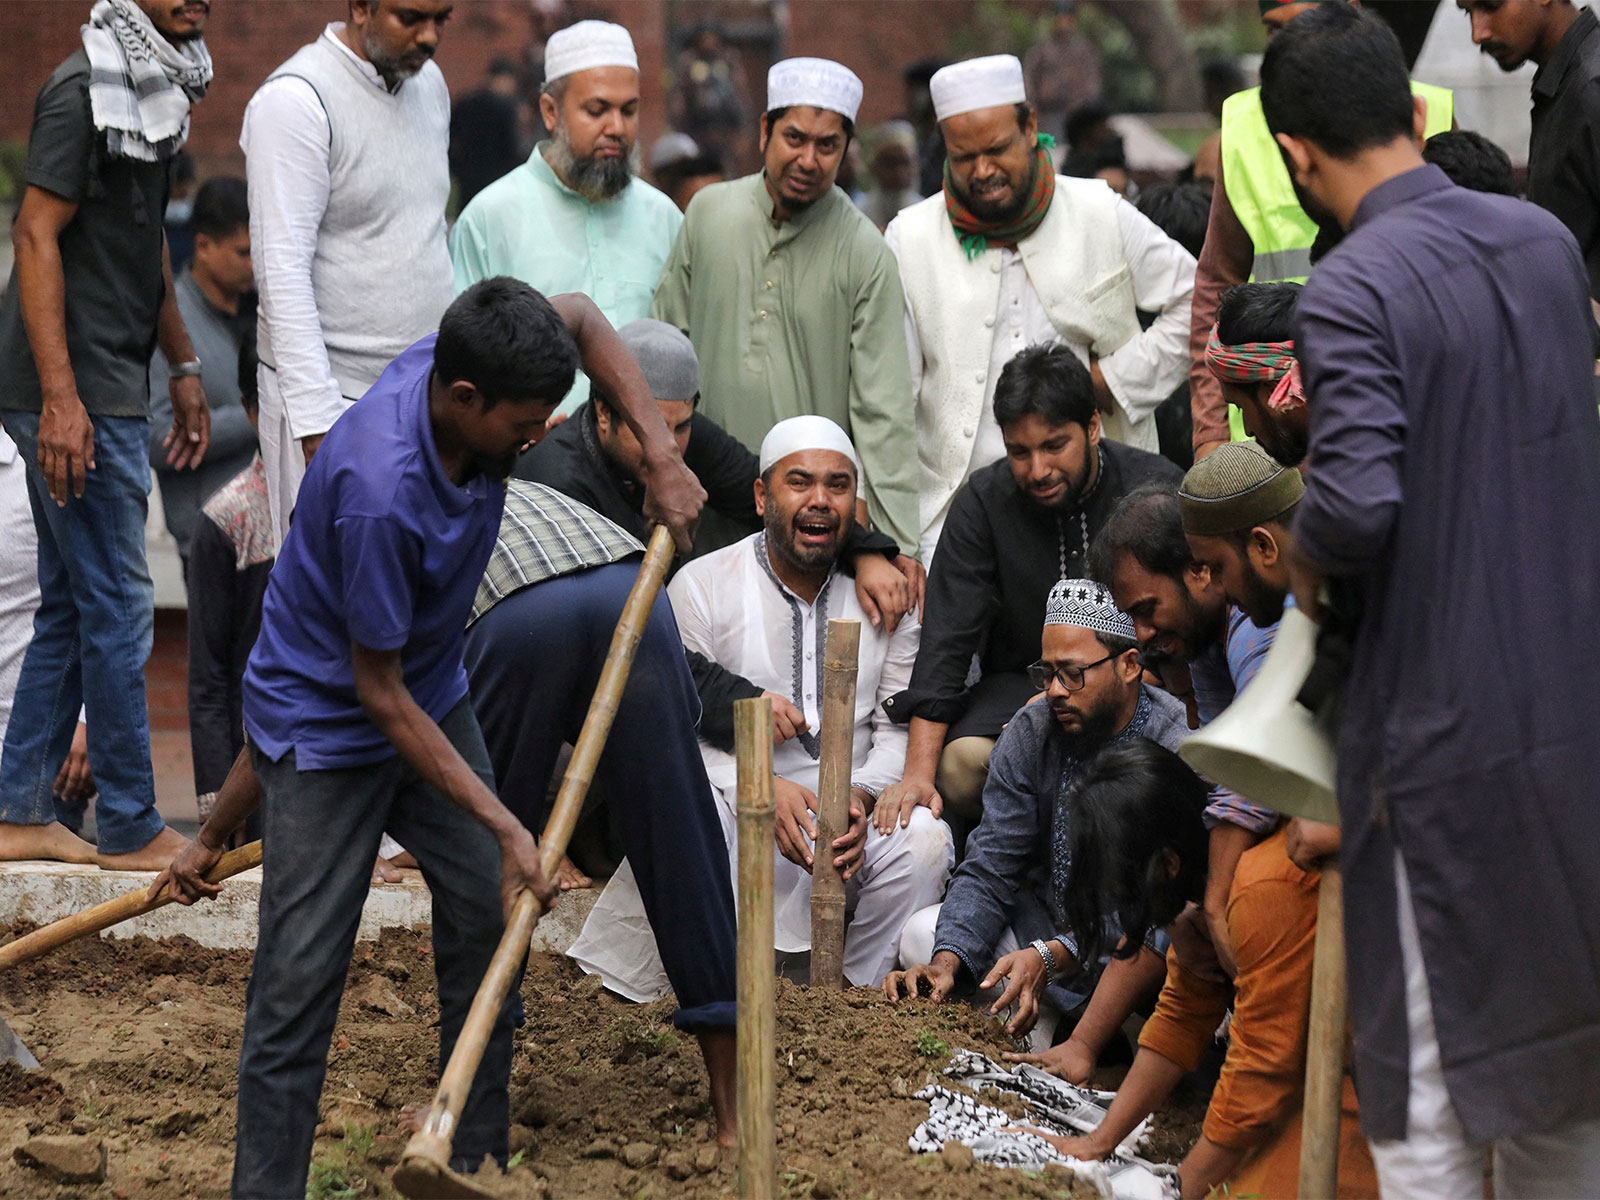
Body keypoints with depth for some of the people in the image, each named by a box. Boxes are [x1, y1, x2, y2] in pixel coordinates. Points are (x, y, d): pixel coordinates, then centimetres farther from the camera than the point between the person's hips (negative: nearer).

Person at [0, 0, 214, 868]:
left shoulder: (155, 88, 15)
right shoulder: (83, 89, -14)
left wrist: (183, 365, 24)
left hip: (110, 388, 10)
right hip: (77, 390, -10)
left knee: (70, 605, 13)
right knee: (117, 608, -4)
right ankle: (130, 828, 4)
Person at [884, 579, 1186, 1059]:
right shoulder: (1032, 732, -6)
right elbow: (989, 870, -8)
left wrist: (1053, 956, -40)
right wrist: (948, 960, -27)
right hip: (1052, 922, 5)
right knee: (925, 935, -14)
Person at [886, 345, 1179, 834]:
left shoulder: (1155, 487, -7)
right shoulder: (983, 501, -3)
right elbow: (947, 638, -9)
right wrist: (918, 771, -21)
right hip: (1021, 679, 1)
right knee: (961, 763, -30)